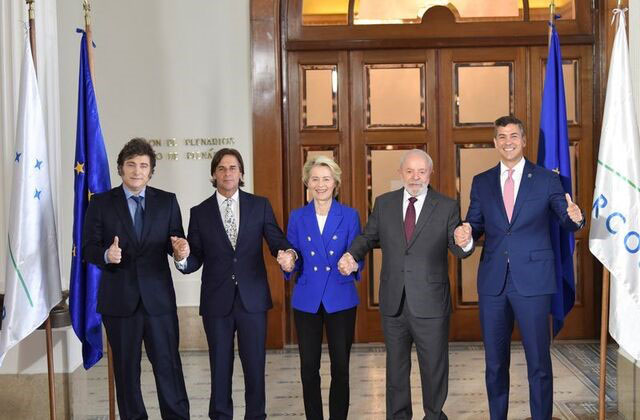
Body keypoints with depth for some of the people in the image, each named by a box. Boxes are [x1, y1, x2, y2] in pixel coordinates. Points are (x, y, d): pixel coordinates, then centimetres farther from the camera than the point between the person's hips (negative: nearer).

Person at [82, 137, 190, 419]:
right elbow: (89, 248, -1)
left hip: (158, 297, 0)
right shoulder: (101, 203, 2)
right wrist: (106, 255, -22)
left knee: (168, 363, 2)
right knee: (126, 367, 11)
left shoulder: (167, 201, 5)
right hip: (119, 299, 0)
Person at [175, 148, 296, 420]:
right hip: (217, 302, 0)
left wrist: (288, 254, -23)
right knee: (220, 367, 10)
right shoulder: (200, 212, 3)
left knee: (255, 365, 7)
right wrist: (183, 255, -22)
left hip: (252, 298, 0)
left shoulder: (260, 206, 3)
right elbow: (194, 262, 1)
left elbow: (277, 242, 0)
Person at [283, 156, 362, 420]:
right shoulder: (297, 217, 5)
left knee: (341, 368, 3)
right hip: (306, 301, 1)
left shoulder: (350, 216, 1)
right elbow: (293, 262, 6)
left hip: (341, 300, -1)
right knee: (309, 368, 6)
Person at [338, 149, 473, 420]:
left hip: (430, 304, -2)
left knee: (434, 366, 11)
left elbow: (459, 250, -5)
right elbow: (369, 236, 12)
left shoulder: (447, 207, -2)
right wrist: (351, 255, -7)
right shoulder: (384, 203, 5)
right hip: (393, 303, 2)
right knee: (396, 366, 17)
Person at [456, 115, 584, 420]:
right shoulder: (481, 182, 10)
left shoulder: (546, 180, 3)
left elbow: (567, 222, 2)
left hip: (532, 280, -2)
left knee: (539, 361, 2)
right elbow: (476, 224, 11)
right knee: (495, 361, 12)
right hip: (493, 281, 3)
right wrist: (466, 233, -12)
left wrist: (575, 218, -21)